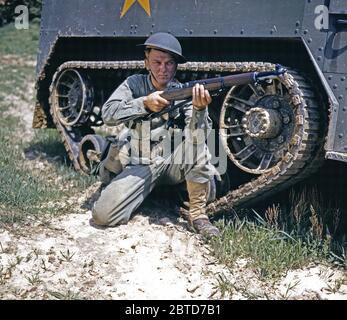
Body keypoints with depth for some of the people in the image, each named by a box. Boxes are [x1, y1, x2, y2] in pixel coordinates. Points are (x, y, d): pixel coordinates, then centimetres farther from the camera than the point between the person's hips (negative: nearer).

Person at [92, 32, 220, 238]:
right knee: (103, 214, -19)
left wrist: (200, 108, -38)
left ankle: (198, 213, -19)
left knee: (197, 139, -30)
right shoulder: (134, 84, 1)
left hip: (174, 164, 0)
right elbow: (108, 115, -11)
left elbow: (199, 134, -17)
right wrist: (144, 103, -23)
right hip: (140, 166, 0)